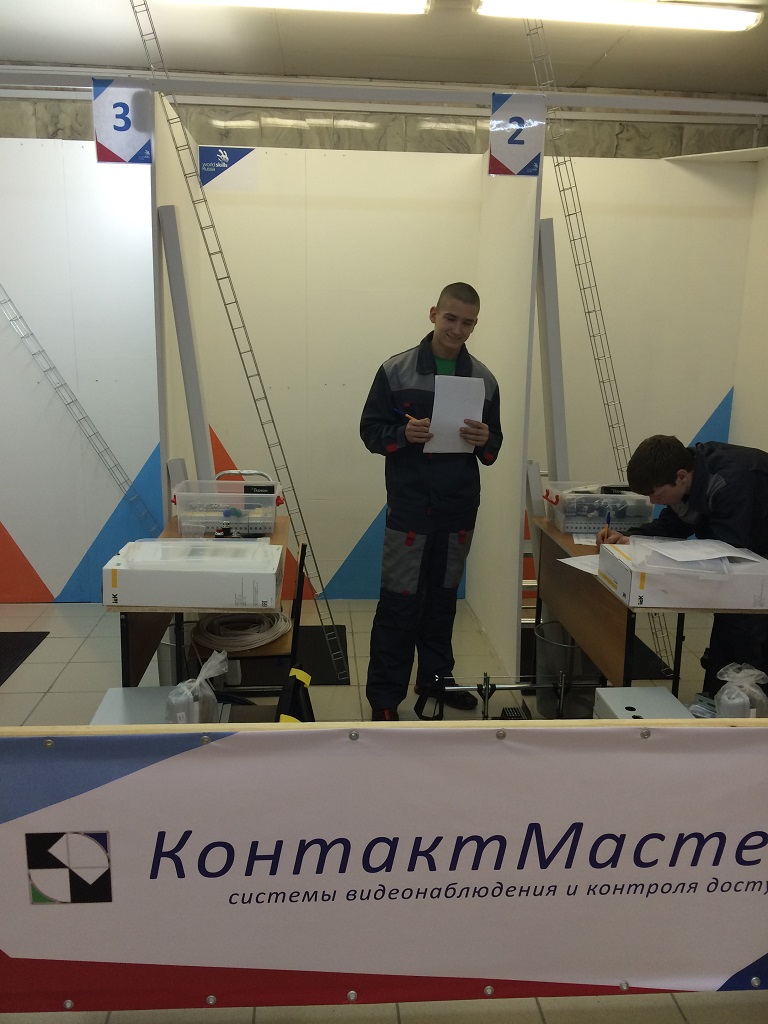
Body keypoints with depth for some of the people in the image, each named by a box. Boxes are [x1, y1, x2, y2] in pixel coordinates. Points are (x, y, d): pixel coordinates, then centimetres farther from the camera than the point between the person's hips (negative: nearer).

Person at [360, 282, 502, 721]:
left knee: (443, 596, 16)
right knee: (400, 602, -2)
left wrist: (485, 441, -13)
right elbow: (371, 430, -1)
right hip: (409, 507, -4)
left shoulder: (484, 378, 6)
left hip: (460, 508, 4)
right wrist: (404, 434, -21)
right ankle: (384, 695, 8)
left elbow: (494, 446, 10)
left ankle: (437, 675, 32)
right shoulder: (396, 370, -3)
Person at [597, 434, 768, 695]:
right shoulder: (687, 464, -11)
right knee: (723, 640, 11)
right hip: (741, 555, 8)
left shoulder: (732, 480, -36)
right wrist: (628, 537, -18)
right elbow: (672, 525, 0)